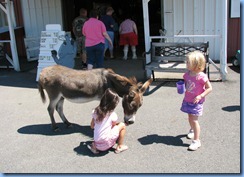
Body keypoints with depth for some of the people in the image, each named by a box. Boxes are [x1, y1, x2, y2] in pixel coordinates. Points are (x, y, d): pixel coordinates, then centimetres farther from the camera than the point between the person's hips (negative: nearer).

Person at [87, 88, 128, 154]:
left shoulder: (95, 111, 2)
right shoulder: (112, 115, -10)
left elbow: (92, 126, 11)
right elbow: (114, 126, 4)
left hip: (97, 143, 5)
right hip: (106, 144, -5)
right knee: (122, 125, 7)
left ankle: (94, 146, 17)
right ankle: (120, 147, 14)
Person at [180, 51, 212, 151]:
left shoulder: (201, 77, -23)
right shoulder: (187, 74, -4)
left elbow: (209, 88, -15)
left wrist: (200, 96, -23)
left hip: (196, 102, -6)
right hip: (187, 100, 6)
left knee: (194, 120, -5)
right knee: (190, 118, 22)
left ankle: (196, 141, 5)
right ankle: (192, 130, 51)